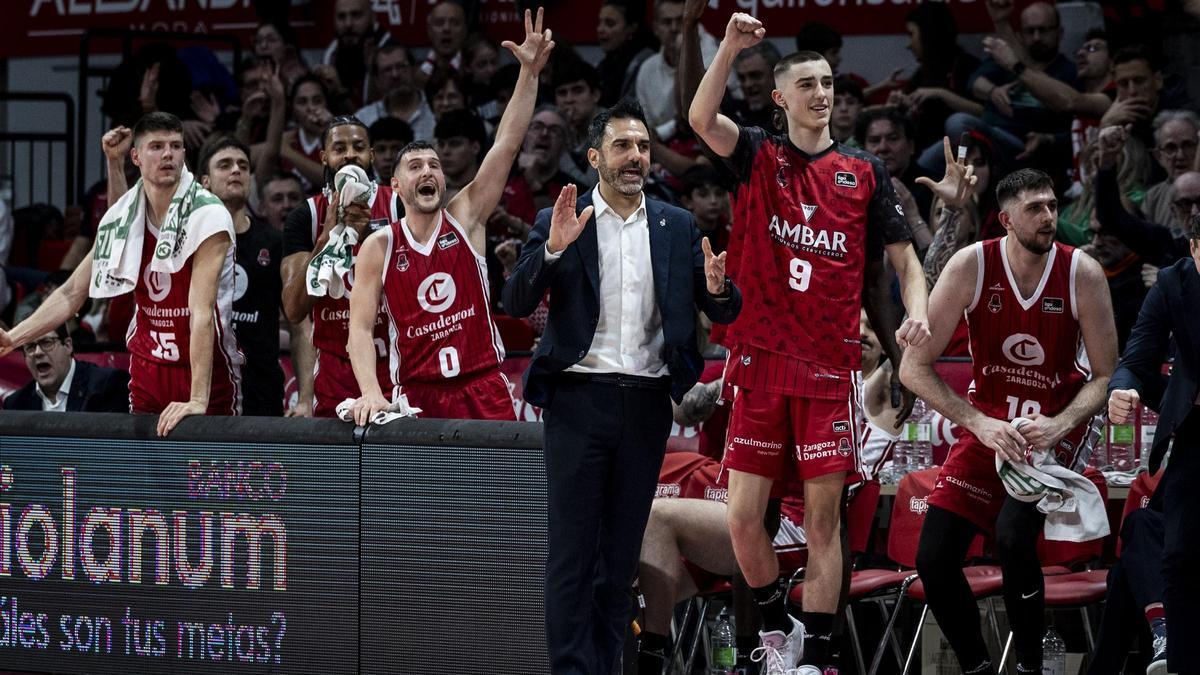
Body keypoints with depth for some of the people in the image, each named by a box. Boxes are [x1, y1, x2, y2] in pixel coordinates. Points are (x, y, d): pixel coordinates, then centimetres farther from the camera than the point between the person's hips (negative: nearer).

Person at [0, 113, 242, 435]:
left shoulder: (209, 216, -16)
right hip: (147, 369, 5)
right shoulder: (120, 218, 1)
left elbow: (202, 311, -25)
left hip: (207, 370, -5)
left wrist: (198, 400, -31)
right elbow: (72, 293, 9)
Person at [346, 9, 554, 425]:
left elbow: (506, 144, -2)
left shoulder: (465, 217, 5)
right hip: (416, 395, -1)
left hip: (482, 386, 1)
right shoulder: (379, 247, 2)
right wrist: (370, 391, -18)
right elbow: (360, 328, -1)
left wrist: (529, 72, -11)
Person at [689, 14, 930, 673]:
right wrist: (732, 46, -23)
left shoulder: (865, 173, 9)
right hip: (759, 363, 0)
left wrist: (916, 313, -9)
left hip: (829, 368, 0)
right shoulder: (758, 156, 7)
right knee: (743, 519, -1)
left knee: (823, 520, -1)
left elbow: (904, 258, 11)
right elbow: (701, 117, -11)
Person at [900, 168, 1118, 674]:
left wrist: (1059, 425, -27)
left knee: (1013, 537, -27)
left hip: (1058, 426, -2)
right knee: (934, 560, -7)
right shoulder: (972, 266, -16)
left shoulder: (1083, 275, -16)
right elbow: (913, 367, -14)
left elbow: (1107, 377, -9)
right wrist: (979, 424, -25)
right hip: (988, 419, 2)